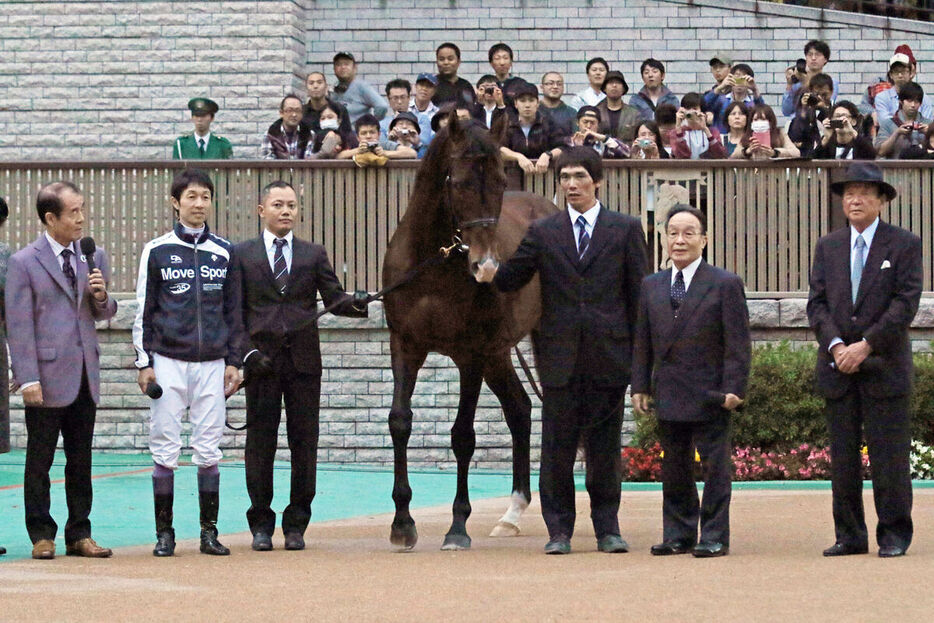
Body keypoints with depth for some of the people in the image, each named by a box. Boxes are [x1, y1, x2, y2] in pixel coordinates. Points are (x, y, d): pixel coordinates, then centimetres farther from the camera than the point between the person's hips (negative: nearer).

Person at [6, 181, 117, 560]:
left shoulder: (93, 257, 10)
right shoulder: (24, 263, -4)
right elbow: (19, 325, -7)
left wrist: (102, 297, -5)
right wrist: (28, 379, -13)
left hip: (85, 374, 5)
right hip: (48, 375, -5)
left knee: (81, 461, 9)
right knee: (39, 461, 2)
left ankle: (79, 535, 15)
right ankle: (41, 535, 9)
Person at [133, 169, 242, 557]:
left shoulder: (224, 253, 9)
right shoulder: (157, 251, 3)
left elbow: (233, 311, 13)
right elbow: (143, 310, 4)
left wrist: (233, 362, 7)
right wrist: (144, 362, -2)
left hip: (212, 364, 2)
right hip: (168, 361, -2)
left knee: (209, 451, 1)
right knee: (165, 449, -1)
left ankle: (209, 532, 7)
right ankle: (164, 533, 5)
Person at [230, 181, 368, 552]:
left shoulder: (313, 255, 11)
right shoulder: (242, 255, 6)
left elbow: (334, 298, 4)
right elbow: (235, 310, 2)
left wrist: (355, 304, -19)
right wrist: (248, 351, -10)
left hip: (304, 358, 1)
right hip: (262, 360, -1)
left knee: (304, 442, 2)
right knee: (260, 441, 2)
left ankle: (296, 524, 9)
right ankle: (261, 524, 10)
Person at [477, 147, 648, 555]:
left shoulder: (625, 230, 6)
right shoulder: (542, 232, 9)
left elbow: (639, 293, 5)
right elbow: (512, 278, 4)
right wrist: (488, 273, -20)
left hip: (609, 356, -1)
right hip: (560, 359, 1)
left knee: (605, 447, 4)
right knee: (557, 448, 2)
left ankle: (607, 528, 13)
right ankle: (559, 531, 9)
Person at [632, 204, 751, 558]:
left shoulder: (725, 285, -2)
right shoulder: (651, 286, 12)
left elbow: (738, 343, -5)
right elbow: (642, 341, 14)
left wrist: (733, 389, -12)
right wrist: (640, 387, 7)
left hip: (709, 395, -5)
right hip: (668, 394, 5)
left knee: (714, 466, -1)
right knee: (673, 468, 9)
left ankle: (715, 537, 4)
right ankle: (678, 535, 17)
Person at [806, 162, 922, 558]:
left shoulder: (905, 245, 1)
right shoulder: (828, 247, 13)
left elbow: (906, 303, -8)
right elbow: (817, 303, 6)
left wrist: (867, 345, -15)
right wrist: (835, 346, -10)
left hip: (885, 366, -4)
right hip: (838, 369, 4)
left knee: (888, 455, -3)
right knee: (842, 456, 4)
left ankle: (894, 535, 5)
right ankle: (849, 536, 9)